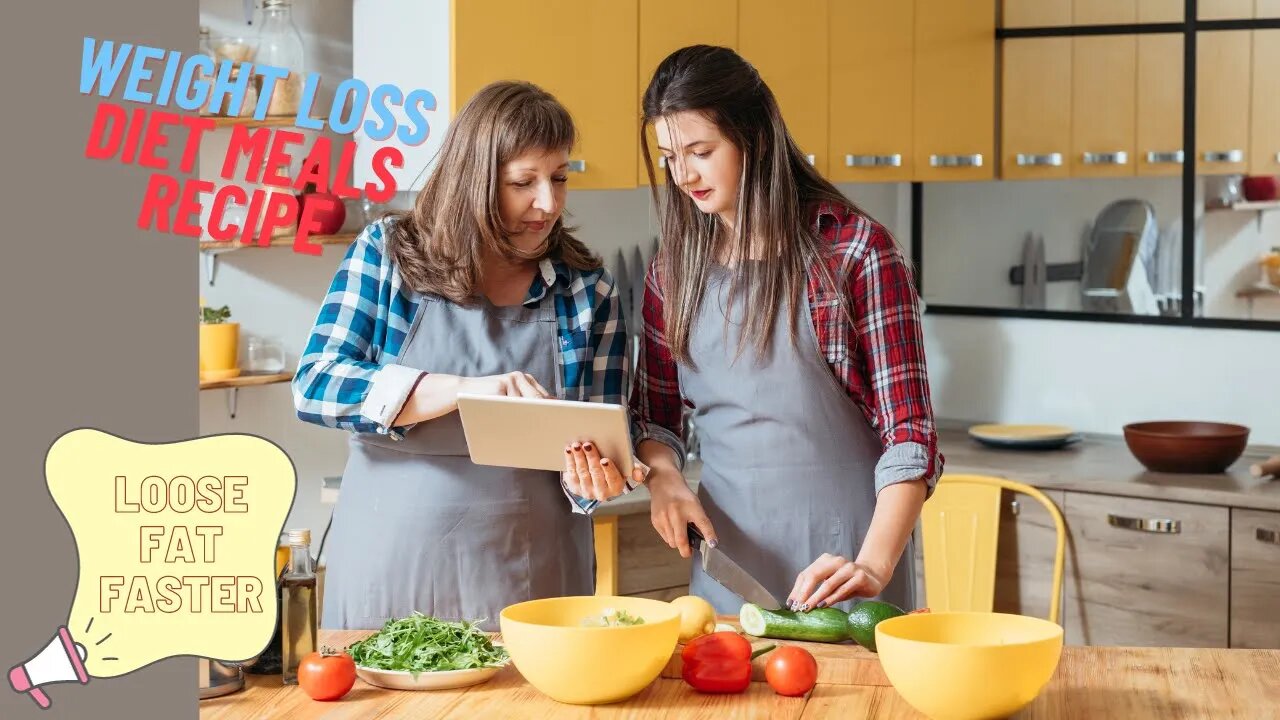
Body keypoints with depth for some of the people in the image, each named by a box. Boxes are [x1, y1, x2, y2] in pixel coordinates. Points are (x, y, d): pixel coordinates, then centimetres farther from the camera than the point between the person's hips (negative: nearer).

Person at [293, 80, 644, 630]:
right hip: (390, 574, -1)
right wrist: (463, 389, -23)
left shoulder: (587, 290, 1)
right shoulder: (387, 253, -3)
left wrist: (590, 476, -19)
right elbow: (313, 386, -11)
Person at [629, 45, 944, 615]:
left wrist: (874, 566, -23)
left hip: (839, 552, -4)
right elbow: (654, 415, 14)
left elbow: (908, 429, -11)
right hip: (726, 553, 4)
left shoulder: (855, 251, -8)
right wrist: (663, 476, -8)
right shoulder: (673, 269, 6)